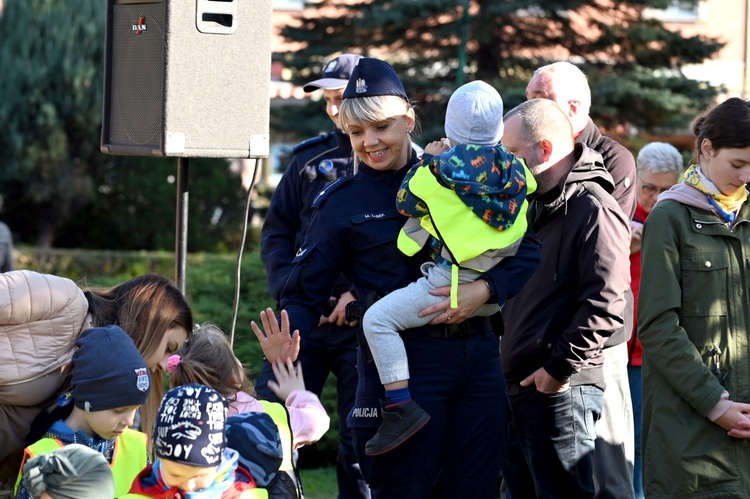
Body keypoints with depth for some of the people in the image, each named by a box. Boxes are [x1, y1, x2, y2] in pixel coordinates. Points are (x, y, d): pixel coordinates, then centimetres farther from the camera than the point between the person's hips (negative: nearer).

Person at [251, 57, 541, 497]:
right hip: (401, 361, -3)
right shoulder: (342, 204, 3)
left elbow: (526, 249, 6)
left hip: (478, 357, 3)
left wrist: (485, 289, -14)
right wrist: (286, 342, -19)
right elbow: (306, 292, 3)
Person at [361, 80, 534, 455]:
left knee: (379, 319, -5)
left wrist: (426, 161, 14)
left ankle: (401, 406, -15)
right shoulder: (515, 167, 4)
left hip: (453, 282, -7)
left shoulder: (444, 167, -10)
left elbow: (406, 202, 2)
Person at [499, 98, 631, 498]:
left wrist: (560, 367, -20)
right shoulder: (538, 206, 19)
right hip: (520, 390, 10)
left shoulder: (593, 208, -13)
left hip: (561, 392, -10)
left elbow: (606, 304, -22)